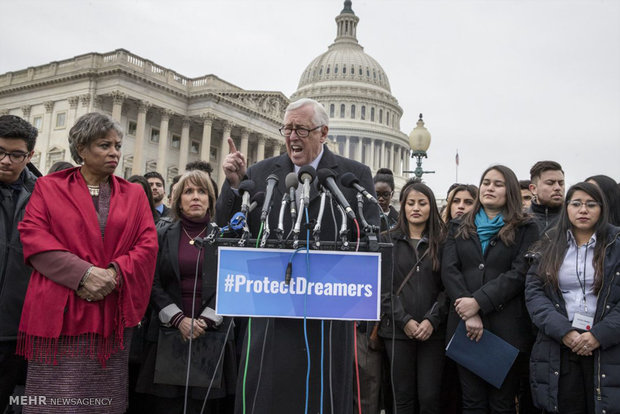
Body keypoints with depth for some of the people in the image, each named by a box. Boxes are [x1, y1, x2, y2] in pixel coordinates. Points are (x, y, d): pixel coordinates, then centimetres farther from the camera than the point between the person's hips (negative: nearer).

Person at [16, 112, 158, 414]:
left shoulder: (134, 194, 14)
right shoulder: (49, 187, 9)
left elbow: (148, 245, 4)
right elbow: (33, 236, -4)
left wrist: (114, 273, -13)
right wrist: (83, 273, -15)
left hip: (113, 314, 2)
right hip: (59, 313, -2)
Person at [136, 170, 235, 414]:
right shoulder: (162, 236, 9)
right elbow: (153, 284, 2)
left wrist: (204, 321, -12)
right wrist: (179, 319, -10)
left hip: (212, 334, 0)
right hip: (169, 332, 1)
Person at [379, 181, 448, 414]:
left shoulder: (441, 243, 8)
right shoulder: (389, 241, 6)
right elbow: (382, 286, -1)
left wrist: (432, 320, -9)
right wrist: (404, 320, -10)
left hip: (433, 331, 0)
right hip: (398, 330, 0)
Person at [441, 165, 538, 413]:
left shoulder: (525, 230, 6)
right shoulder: (459, 228, 14)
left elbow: (518, 273, -7)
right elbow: (449, 270, 1)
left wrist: (479, 302, -16)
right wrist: (469, 314, -12)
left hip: (506, 327, -2)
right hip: (465, 326, 3)